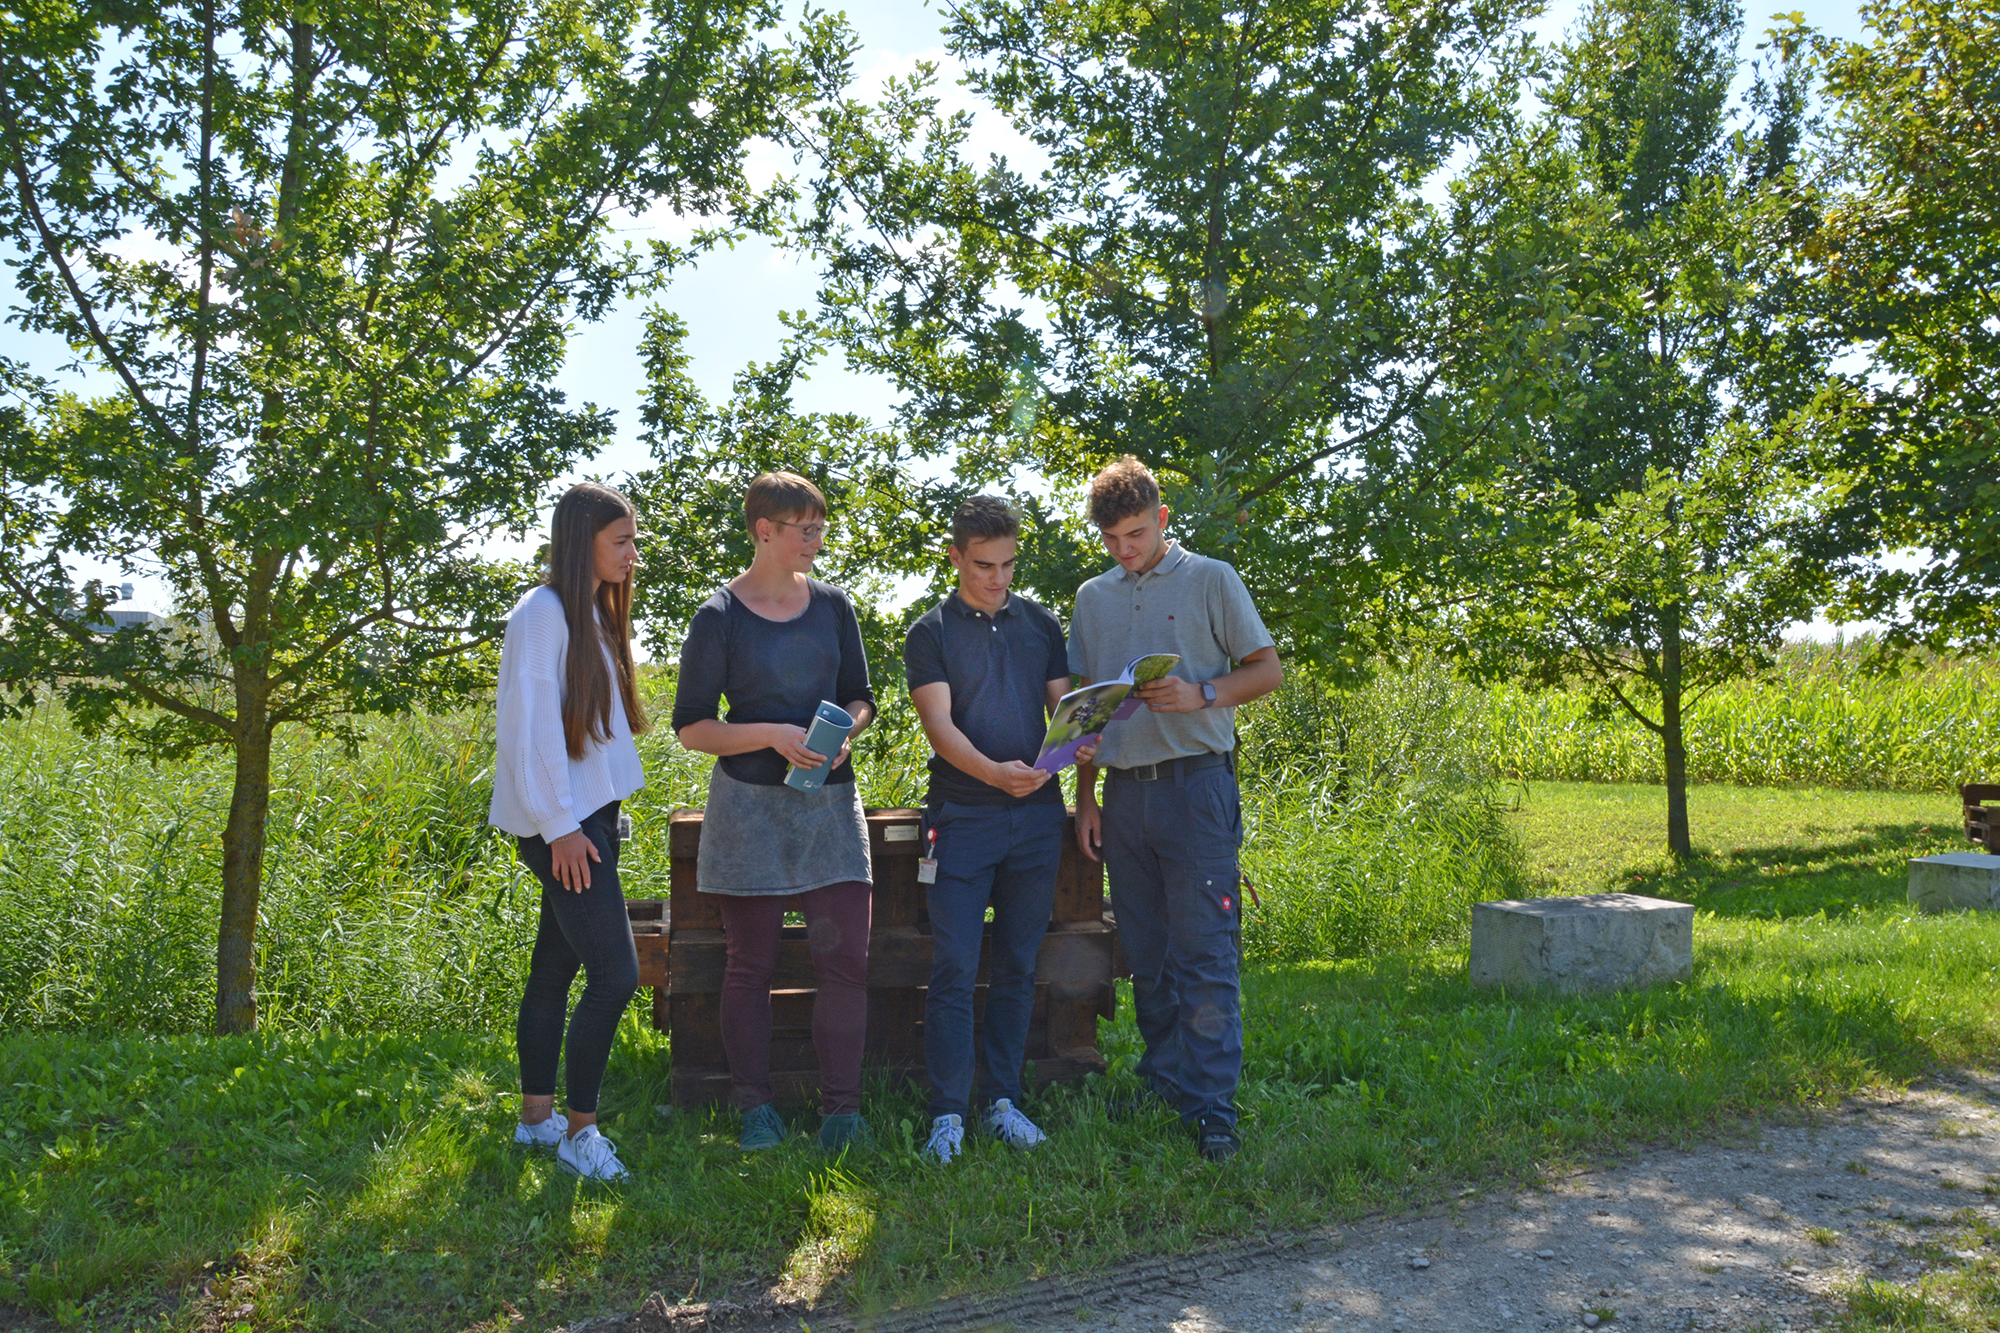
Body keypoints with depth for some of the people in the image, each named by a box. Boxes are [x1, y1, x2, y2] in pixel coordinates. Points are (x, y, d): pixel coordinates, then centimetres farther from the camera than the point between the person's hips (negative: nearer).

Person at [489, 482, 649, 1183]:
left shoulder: (593, 613, 15)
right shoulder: (543, 612, -14)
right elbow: (531, 726, -18)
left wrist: (592, 818, 18)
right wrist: (561, 825, -18)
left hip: (590, 815, 9)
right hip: (560, 824, -9)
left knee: (555, 967, 15)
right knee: (615, 973, -10)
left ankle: (536, 1116, 25)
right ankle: (579, 1130, 3)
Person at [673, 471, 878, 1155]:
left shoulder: (832, 605, 7)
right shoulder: (720, 617, -5)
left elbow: (861, 696, 15)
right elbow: (691, 726, -4)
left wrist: (846, 728, -7)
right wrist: (772, 734, -18)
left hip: (830, 802, 3)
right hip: (751, 806, -3)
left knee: (845, 958, -2)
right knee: (750, 965, 6)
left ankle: (840, 1107, 10)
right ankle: (755, 1105, 20)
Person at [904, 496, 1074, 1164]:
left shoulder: (1042, 624, 12)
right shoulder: (931, 632, 2)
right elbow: (939, 725, -9)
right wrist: (992, 771, -28)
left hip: (1036, 815, 3)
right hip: (963, 815, -3)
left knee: (1017, 966, 9)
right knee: (954, 969, -5)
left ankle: (1003, 1099, 19)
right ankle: (948, 1114, 2)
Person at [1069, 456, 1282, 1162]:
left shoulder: (1211, 580, 3)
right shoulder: (1093, 599, 15)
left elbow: (1267, 670, 2)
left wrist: (1200, 695, -15)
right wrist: (1084, 796, 12)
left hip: (1194, 782, -4)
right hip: (1124, 792, 5)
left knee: (1205, 955, -7)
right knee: (1145, 956, 10)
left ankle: (1210, 1107, -3)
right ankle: (1163, 1082, 22)